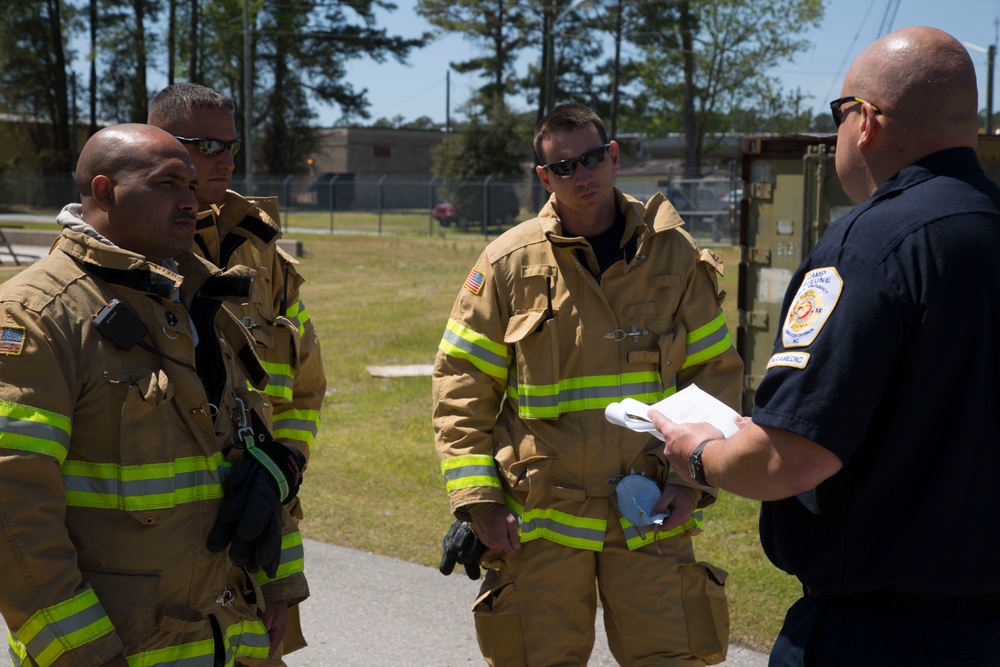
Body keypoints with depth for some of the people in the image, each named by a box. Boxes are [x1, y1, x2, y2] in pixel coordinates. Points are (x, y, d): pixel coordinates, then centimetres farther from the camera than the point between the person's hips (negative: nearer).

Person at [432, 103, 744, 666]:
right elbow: (461, 387, 1)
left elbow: (716, 372, 8)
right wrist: (478, 498, -6)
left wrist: (693, 477, -3)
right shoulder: (509, 263, -2)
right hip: (541, 517, 0)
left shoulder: (675, 256, 2)